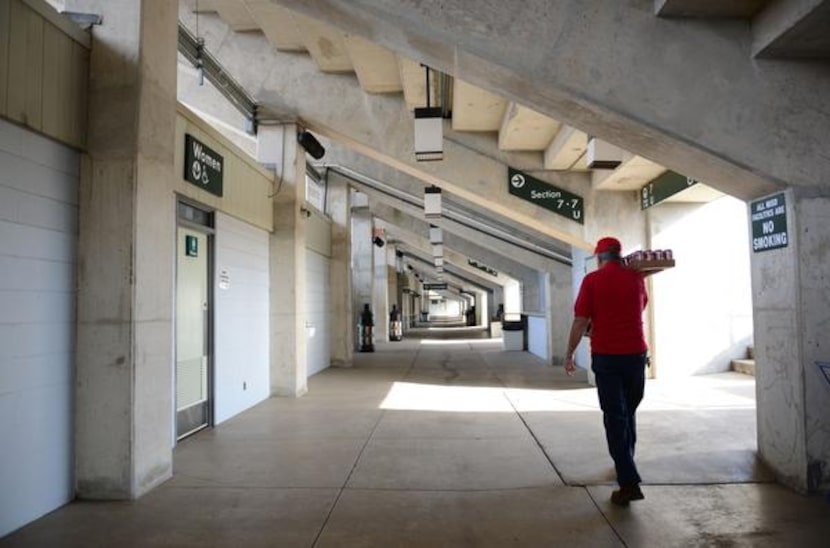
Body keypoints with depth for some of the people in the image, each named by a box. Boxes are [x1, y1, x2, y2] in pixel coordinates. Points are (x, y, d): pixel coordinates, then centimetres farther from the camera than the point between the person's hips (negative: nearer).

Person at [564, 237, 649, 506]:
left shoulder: (592, 280, -6)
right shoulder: (636, 277, 5)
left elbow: (580, 322, -9)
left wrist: (569, 355, 0)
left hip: (606, 356, -4)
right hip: (636, 354, 4)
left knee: (615, 417, 0)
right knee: (628, 413, 21)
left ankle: (629, 482, -5)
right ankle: (626, 463, 37)